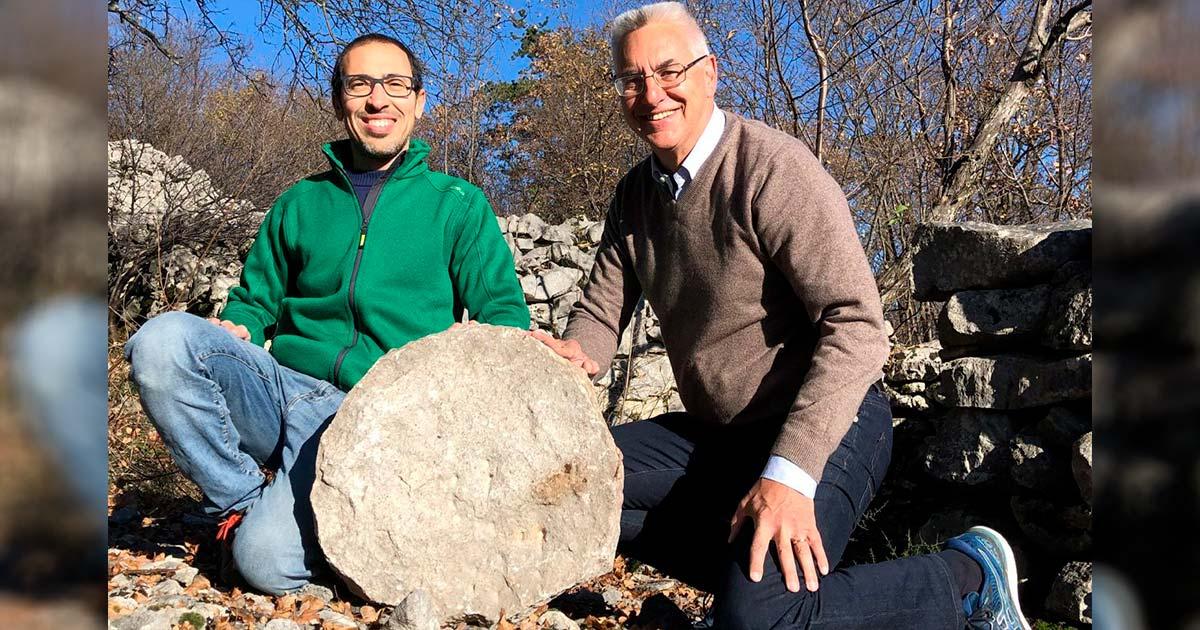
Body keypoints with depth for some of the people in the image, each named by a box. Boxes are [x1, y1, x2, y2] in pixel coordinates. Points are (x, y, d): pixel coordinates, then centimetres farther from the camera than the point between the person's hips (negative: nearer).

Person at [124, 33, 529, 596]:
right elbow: (256, 300, 23)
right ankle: (244, 497, -6)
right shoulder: (301, 203, 16)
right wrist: (234, 329, -2)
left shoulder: (457, 204, 9)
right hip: (281, 383, 4)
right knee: (162, 338, -25)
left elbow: (502, 310, 4)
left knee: (271, 562, -27)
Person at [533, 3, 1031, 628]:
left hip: (822, 428, -7)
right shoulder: (634, 193, 7)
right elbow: (602, 308, 7)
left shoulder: (774, 167, -18)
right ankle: (744, 569, 1)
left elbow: (857, 326, -25)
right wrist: (575, 354, -18)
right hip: (712, 432, 8)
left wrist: (790, 474, -33)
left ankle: (968, 576, -5)